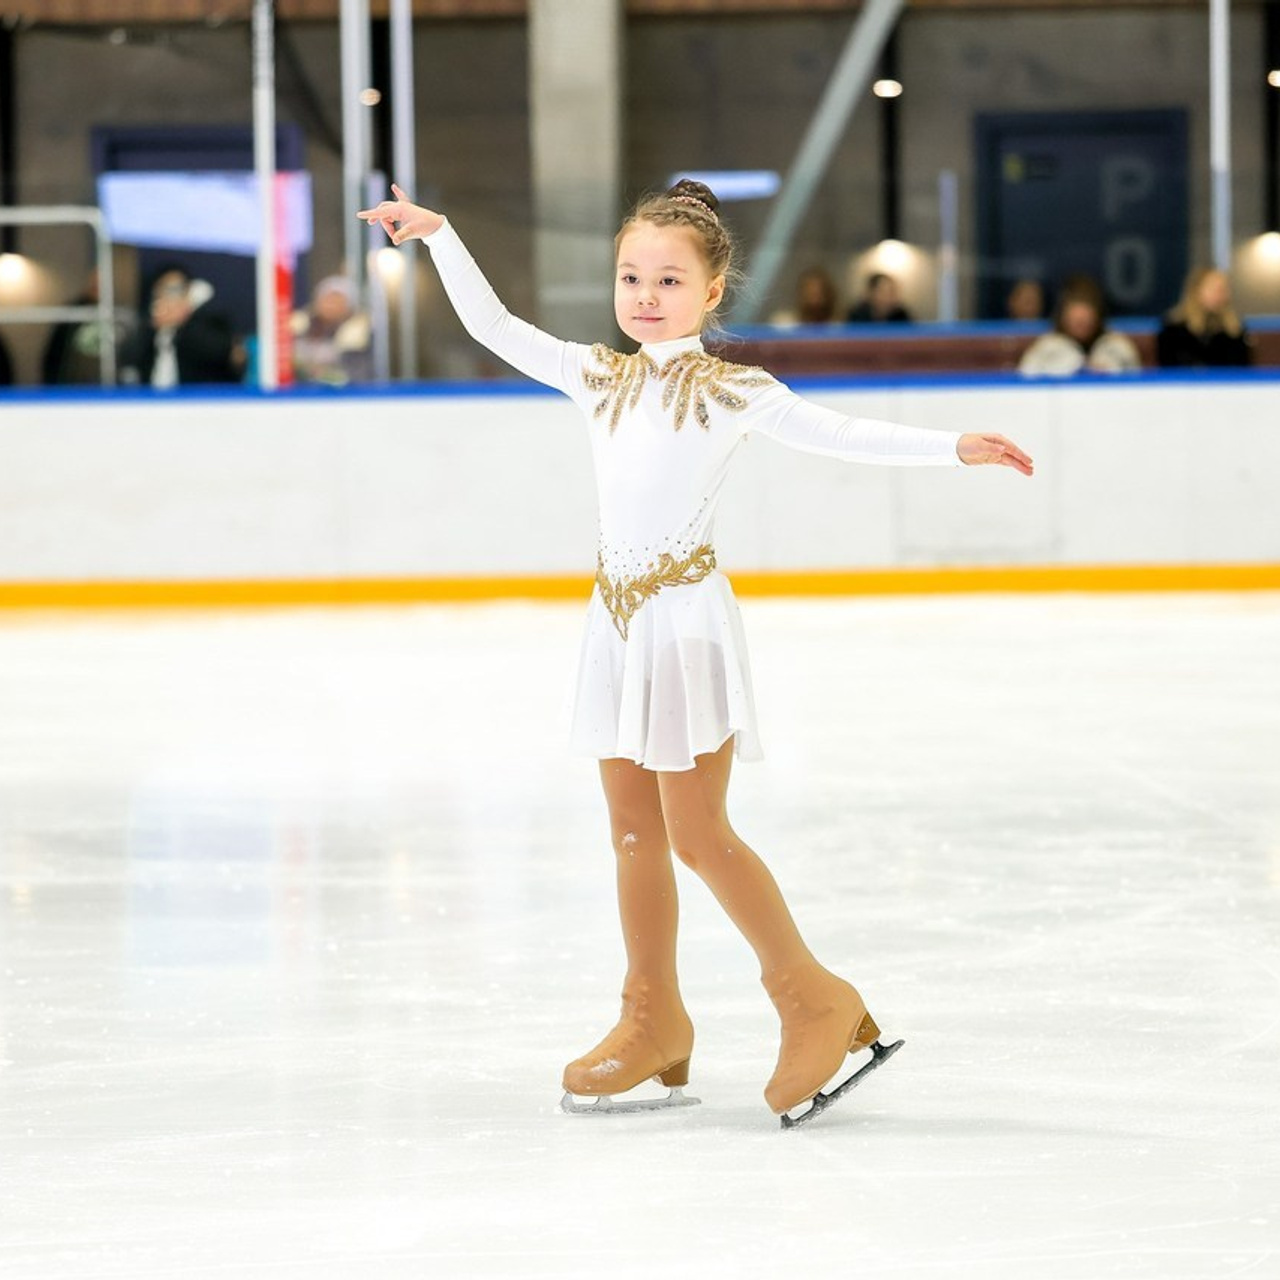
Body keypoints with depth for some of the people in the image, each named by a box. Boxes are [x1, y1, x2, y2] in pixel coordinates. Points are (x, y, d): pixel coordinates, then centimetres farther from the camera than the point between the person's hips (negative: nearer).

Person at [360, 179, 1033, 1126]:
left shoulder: (733, 391, -6)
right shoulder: (598, 377, 8)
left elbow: (839, 435, -9)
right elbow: (494, 328, 12)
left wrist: (951, 447, -19)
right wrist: (439, 234, 10)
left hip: (688, 618, -6)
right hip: (620, 620, 6)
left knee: (696, 833, -7)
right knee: (635, 831, 10)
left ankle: (814, 1000, 5)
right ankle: (655, 1022, 21)